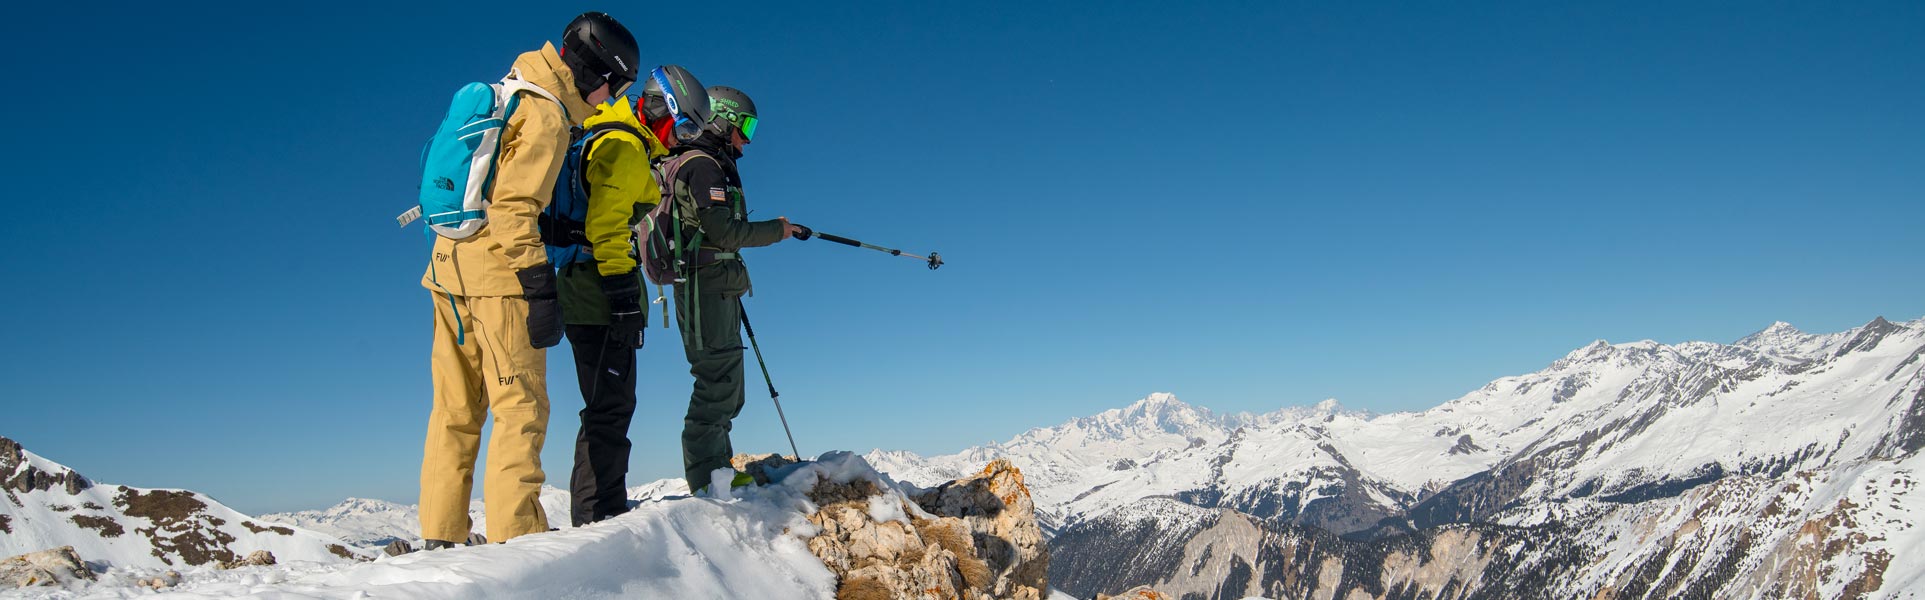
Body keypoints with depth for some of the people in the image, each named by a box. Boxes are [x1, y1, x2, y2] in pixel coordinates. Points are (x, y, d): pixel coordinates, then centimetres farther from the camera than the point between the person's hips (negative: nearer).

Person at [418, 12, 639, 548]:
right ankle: (515, 535, -14)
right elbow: (514, 206, -19)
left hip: (449, 264, 9)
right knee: (521, 408, -8)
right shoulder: (547, 113, -10)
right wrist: (540, 286, -22)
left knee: (456, 409, 10)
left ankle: (440, 536, 13)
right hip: (496, 273, -9)